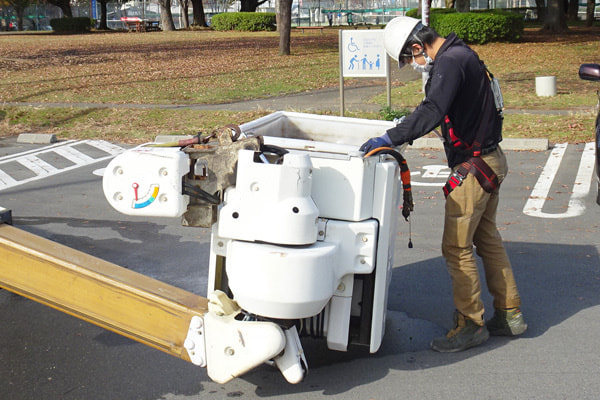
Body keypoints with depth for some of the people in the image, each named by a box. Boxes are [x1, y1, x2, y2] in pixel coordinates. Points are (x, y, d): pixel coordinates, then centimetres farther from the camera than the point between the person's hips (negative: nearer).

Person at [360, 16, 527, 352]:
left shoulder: (450, 62, -19)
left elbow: (432, 112, -33)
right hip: (491, 161, 11)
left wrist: (390, 138, -35)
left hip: (474, 167, -11)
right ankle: (510, 315, 27)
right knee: (487, 239, 18)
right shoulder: (461, 55, 13)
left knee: (457, 247, -3)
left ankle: (471, 325, 6)